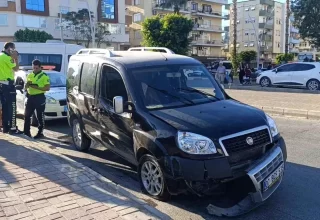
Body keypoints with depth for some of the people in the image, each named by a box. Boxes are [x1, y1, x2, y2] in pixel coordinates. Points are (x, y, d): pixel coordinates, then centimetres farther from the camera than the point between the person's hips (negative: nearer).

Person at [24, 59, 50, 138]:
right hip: (30, 97, 6)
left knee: (40, 116, -1)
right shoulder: (30, 75, 14)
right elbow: (26, 87, 18)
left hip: (39, 98, -6)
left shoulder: (44, 76, -4)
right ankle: (26, 131, 20)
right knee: (27, 115, 10)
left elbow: (47, 88, -13)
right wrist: (27, 84, -6)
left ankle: (40, 133, 6)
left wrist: (36, 87, -21)